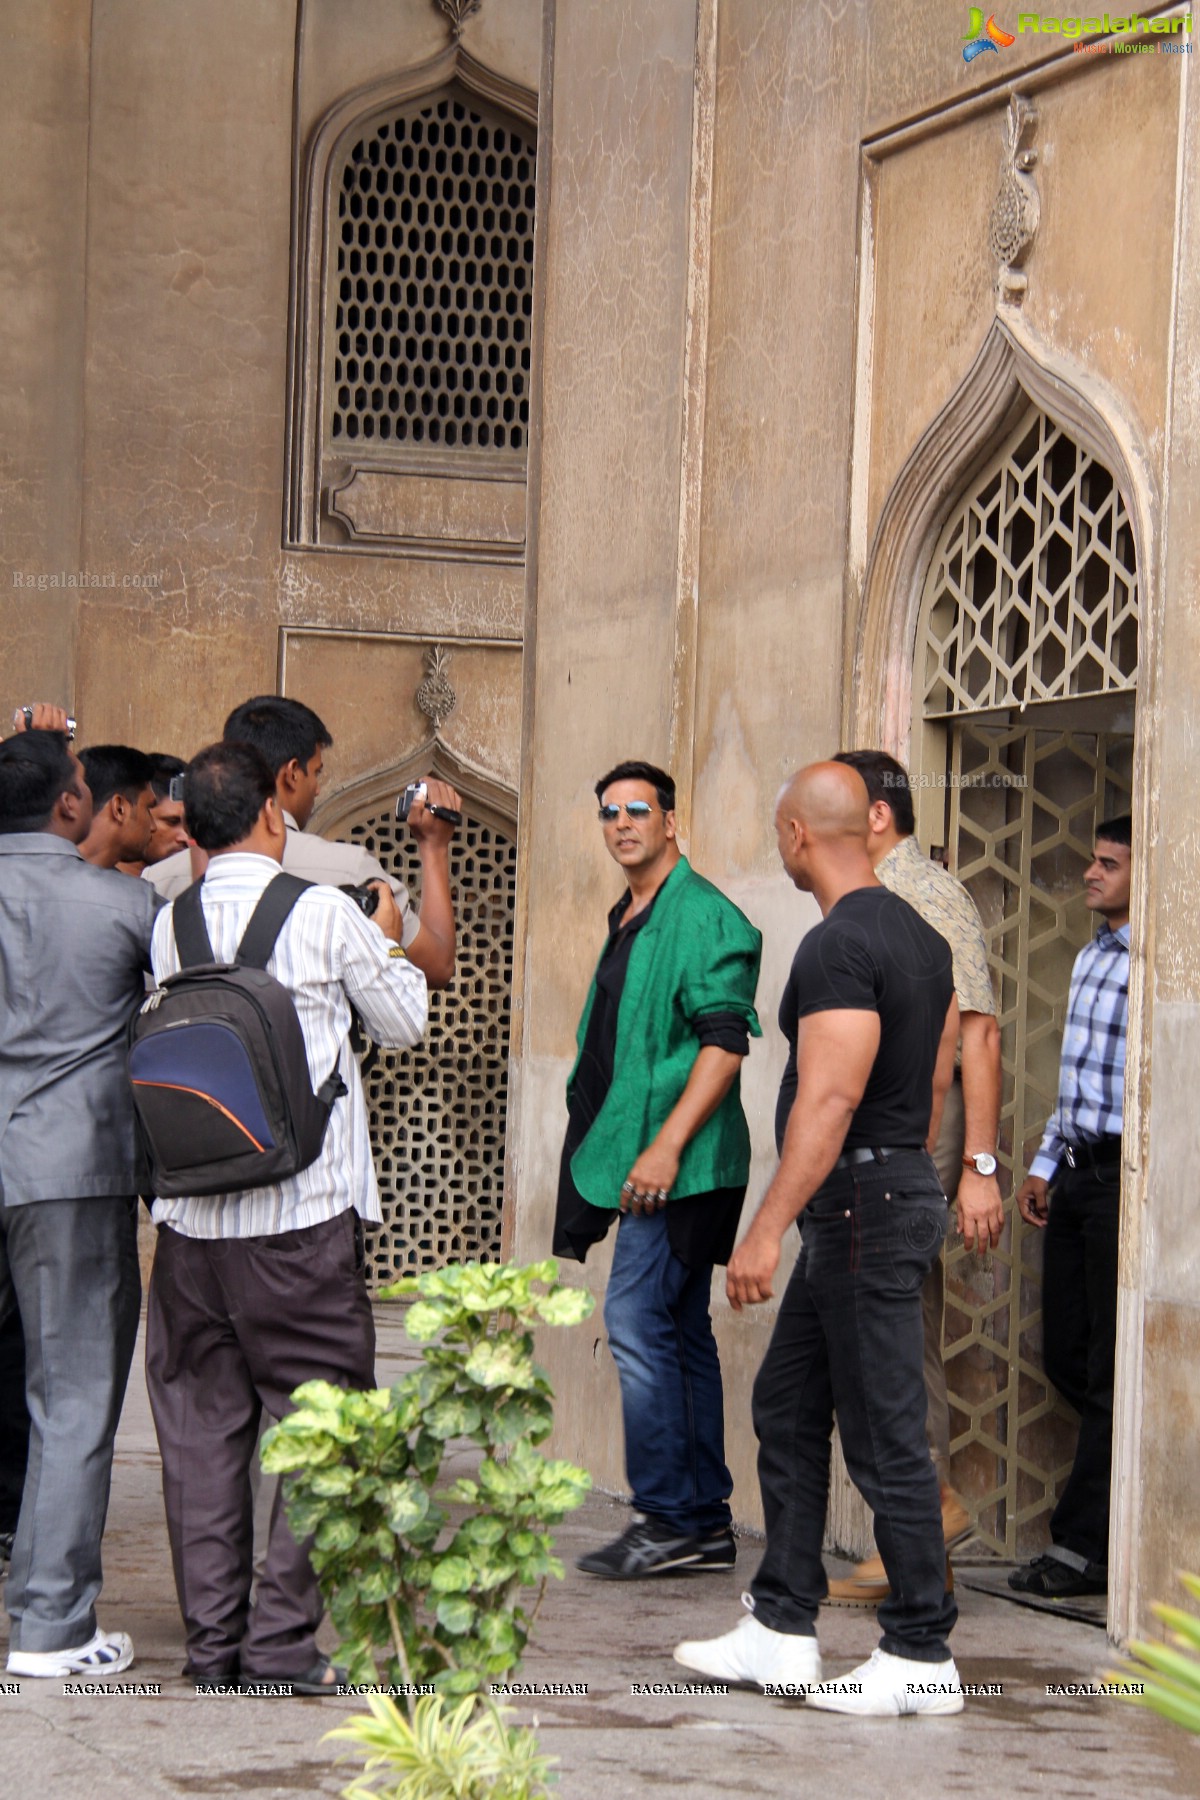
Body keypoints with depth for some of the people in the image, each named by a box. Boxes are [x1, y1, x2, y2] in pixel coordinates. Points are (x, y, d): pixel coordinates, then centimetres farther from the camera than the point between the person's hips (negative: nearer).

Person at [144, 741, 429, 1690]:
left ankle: (212, 1638, 11)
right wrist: (388, 940, 24)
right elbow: (406, 1024, 5)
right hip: (303, 1213, -4)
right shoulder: (327, 915, -7)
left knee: (201, 1423, 9)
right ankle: (280, 1638, -1)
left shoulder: (169, 925, 2)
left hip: (191, 1212, 4)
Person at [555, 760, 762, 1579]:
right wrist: (607, 1152, 23)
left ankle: (669, 1518, -9)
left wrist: (667, 1144, -24)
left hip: (678, 1165, -10)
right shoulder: (628, 921, 19)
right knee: (680, 1334, 10)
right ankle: (706, 1522, 14)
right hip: (639, 1161, 10)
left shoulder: (702, 915, -11)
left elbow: (725, 1041, -19)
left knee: (639, 1321, -13)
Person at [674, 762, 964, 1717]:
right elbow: (939, 1073, 19)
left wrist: (767, 1231, -26)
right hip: (900, 1186, 11)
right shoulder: (920, 936, 13)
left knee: (885, 1438, -5)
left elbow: (828, 1101, -25)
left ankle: (923, 1656, 1)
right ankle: (782, 1628, 19)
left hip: (860, 1203, -11)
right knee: (787, 1411, 15)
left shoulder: (840, 946, -18)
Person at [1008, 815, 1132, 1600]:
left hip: (1125, 1174, -9)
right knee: (1067, 1355, 11)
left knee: (1111, 1368, -3)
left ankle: (1086, 1545, 1)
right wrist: (1045, 1165, 22)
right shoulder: (1092, 956, 16)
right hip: (1079, 1172, 9)